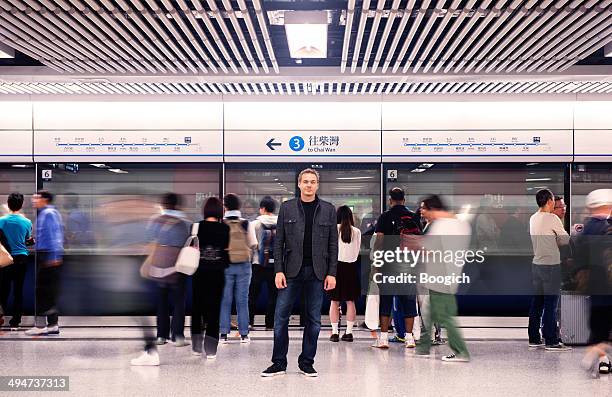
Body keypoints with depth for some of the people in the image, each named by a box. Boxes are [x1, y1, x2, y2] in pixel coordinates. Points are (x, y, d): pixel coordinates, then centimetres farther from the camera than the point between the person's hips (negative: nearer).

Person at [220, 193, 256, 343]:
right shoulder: (245, 223, -4)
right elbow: (252, 244, 0)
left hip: (225, 265, -1)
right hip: (243, 265, 1)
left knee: (225, 300, 5)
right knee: (242, 300, 6)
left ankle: (224, 334, 4)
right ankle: (244, 334, 7)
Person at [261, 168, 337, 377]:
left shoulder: (328, 209, 6)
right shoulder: (287, 208, 5)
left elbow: (333, 244, 5)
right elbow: (279, 241, 3)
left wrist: (332, 273, -3)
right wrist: (278, 270, -5)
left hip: (317, 272, 0)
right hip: (291, 270, 0)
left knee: (314, 319, 5)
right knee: (281, 317, -1)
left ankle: (306, 363, 15)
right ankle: (279, 363, 8)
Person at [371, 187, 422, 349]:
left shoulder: (385, 217, -1)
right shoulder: (414, 217, 7)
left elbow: (379, 240, -6)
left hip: (389, 263, -2)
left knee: (386, 299, 3)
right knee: (409, 300, 7)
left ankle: (383, 337, 1)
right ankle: (409, 337, 7)